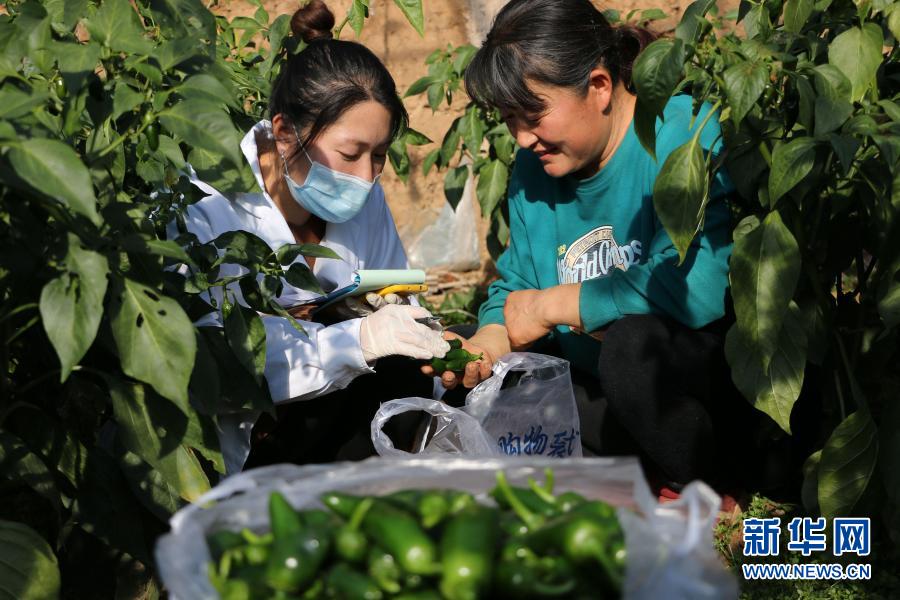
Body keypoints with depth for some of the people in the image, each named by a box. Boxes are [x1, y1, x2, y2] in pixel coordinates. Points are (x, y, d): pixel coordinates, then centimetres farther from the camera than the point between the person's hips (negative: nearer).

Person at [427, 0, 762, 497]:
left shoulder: (685, 137, -20)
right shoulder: (534, 166, 5)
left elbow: (698, 286, -35)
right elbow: (516, 284, 12)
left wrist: (549, 306, -22)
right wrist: (488, 340, -14)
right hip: (595, 384, 8)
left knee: (631, 343, -35)